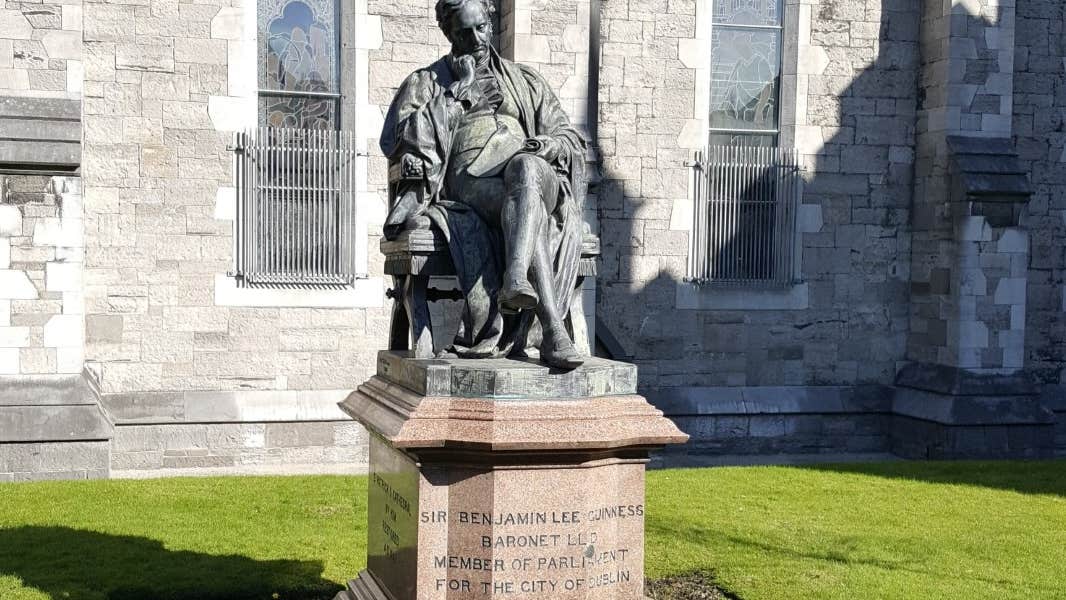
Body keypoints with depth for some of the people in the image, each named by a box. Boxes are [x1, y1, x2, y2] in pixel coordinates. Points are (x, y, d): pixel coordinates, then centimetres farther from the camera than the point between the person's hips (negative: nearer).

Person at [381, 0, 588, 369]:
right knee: (529, 210, -37)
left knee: (526, 167, -38)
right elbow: (395, 144, 1)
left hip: (532, 174, 2)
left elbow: (571, 139, 23)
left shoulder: (525, 81, 27)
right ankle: (551, 330, -48)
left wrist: (550, 143, -4)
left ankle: (517, 281, -58)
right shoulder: (425, 84, 18)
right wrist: (458, 94, -1)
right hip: (468, 182, -2)